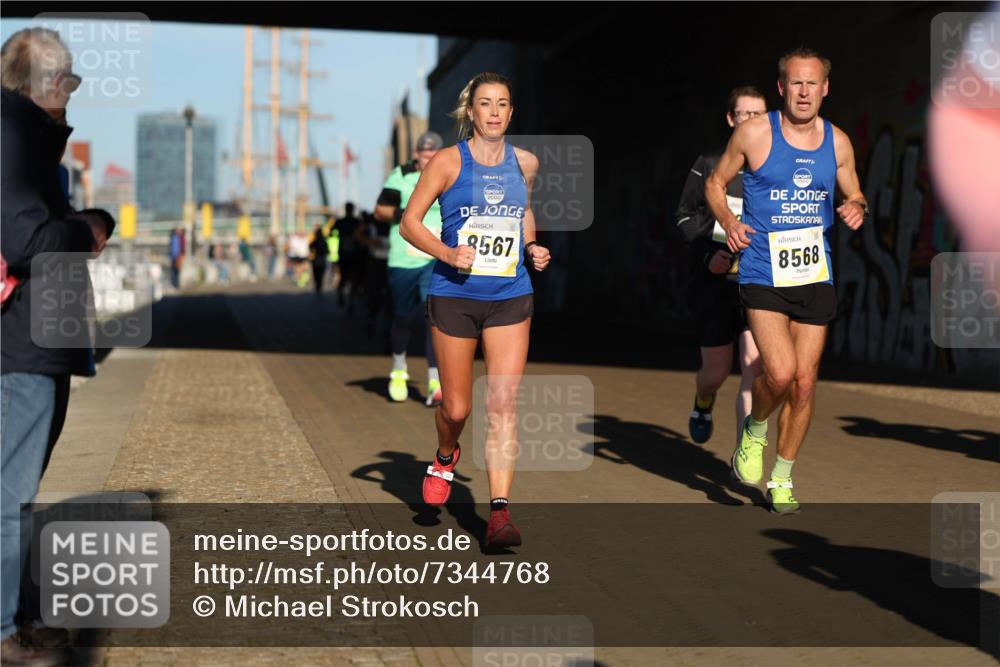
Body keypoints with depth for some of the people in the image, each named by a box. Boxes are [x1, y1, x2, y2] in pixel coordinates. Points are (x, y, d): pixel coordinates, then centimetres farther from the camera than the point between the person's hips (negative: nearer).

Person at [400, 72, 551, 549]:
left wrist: (532, 248, 7)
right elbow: (409, 222, -3)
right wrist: (448, 254, -18)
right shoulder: (449, 162, -4)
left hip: (510, 298, 2)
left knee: (504, 405, -9)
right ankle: (445, 457, 41)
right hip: (455, 296, -2)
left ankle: (499, 512, -10)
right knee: (456, 407, 5)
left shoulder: (524, 163, 7)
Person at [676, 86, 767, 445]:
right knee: (716, 372, 9)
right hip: (716, 280, 0)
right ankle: (703, 405, 46)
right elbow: (685, 216, 7)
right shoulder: (709, 164, 2)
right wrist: (707, 254, -8)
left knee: (754, 364, -16)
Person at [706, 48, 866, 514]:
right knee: (780, 373, -18)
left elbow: (854, 194, 20)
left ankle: (782, 478, 22)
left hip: (815, 276, 4)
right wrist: (728, 222, -11)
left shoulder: (837, 142, 7)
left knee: (804, 383, 5)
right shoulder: (755, 133, -3)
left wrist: (857, 208, -4)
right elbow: (715, 183, 8)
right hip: (763, 274, -3)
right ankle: (754, 431, 15)